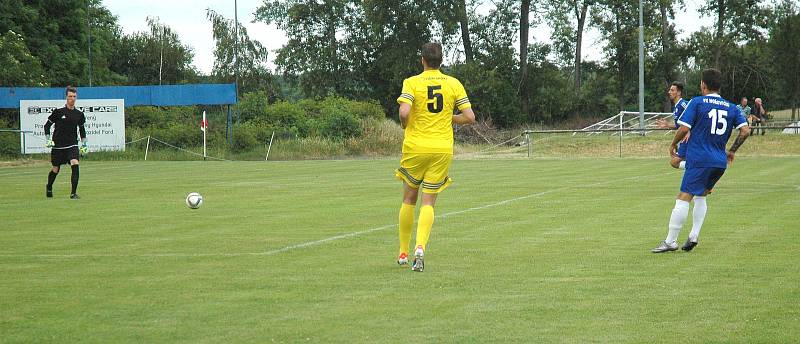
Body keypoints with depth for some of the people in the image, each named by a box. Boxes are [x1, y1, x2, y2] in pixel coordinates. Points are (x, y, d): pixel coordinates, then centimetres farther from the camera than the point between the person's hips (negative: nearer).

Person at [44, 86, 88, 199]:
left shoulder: (79, 114, 4)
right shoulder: (58, 112, -5)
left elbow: (82, 130, 18)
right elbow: (47, 125, 4)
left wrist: (84, 144, 13)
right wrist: (48, 140, -6)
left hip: (72, 145, 2)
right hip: (57, 146, -2)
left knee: (75, 165, -21)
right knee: (56, 169, 9)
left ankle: (73, 193, -18)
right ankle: (49, 188, 40)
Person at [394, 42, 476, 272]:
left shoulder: (412, 83, -5)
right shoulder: (454, 84, 2)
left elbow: (404, 112, -20)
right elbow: (469, 117, -1)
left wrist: (405, 128, 1)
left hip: (415, 147, -1)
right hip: (443, 149, 1)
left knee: (409, 199, 14)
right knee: (429, 202, 3)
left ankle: (403, 252, 17)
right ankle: (420, 247, -19)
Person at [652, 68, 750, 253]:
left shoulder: (697, 102, -3)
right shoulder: (732, 108, 11)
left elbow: (684, 128, -9)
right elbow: (745, 130, 3)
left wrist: (673, 143, 9)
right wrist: (732, 151, 15)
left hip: (700, 160, -6)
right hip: (720, 162, 6)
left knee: (684, 198, -8)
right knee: (701, 196, 22)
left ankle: (670, 241, -12)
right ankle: (694, 236, 12)